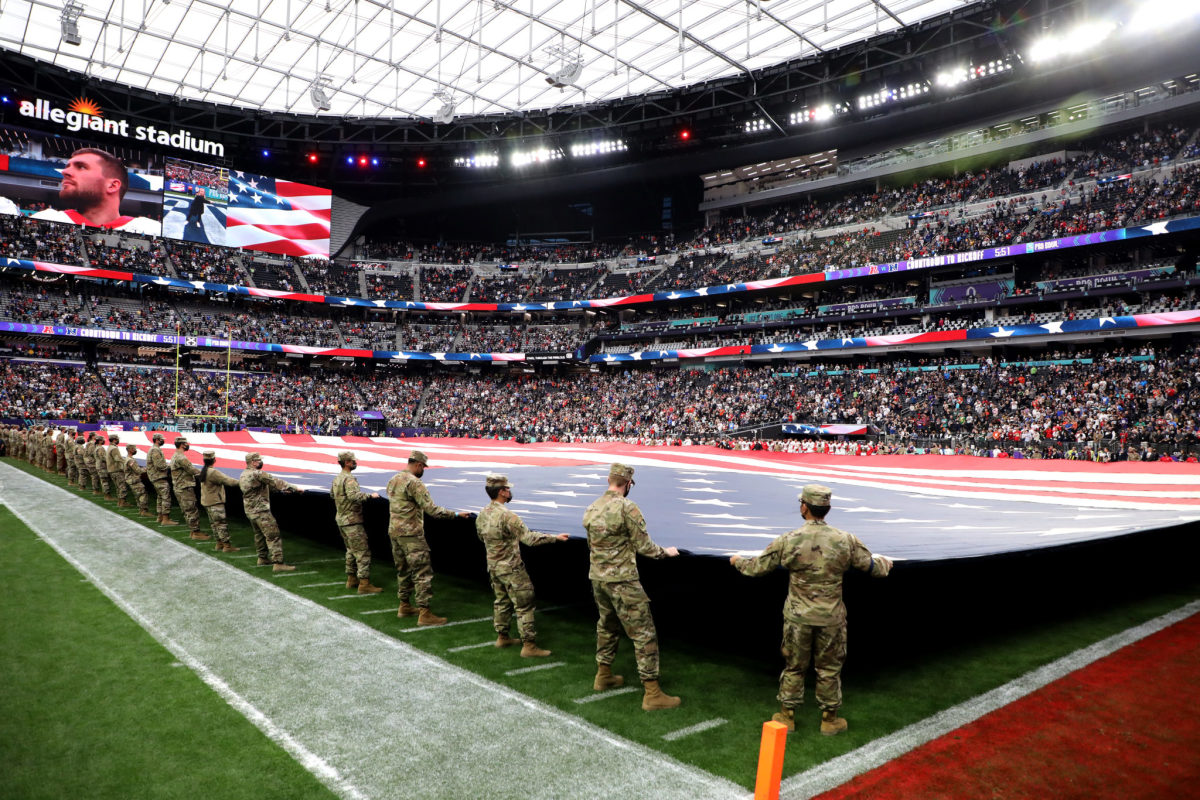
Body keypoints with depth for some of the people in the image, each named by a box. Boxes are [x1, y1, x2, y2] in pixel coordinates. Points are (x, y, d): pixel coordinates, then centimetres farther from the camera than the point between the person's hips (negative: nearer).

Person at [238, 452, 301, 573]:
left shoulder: (243, 475, 13)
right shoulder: (257, 474, -18)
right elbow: (275, 482, -19)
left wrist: (283, 489, 19)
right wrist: (294, 488, -14)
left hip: (250, 511, 10)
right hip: (261, 511, -10)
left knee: (259, 534, 24)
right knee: (273, 536, -11)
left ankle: (262, 558, 35)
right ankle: (278, 563, -15)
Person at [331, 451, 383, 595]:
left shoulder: (336, 479, 12)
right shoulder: (349, 479, -19)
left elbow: (332, 494, 28)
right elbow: (354, 495, -34)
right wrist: (370, 495, -27)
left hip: (341, 519, 10)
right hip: (352, 521, -10)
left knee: (351, 550, 19)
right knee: (363, 552, -8)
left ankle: (351, 579, 25)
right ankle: (364, 584, -9)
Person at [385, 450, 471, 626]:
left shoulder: (393, 480, 11)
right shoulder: (414, 482, -17)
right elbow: (432, 510, -21)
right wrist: (456, 514, -16)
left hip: (393, 531, 9)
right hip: (411, 534, -9)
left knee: (403, 570, 20)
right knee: (422, 573, -4)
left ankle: (404, 606, 29)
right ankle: (424, 614, -3)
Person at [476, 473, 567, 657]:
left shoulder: (482, 515, 1)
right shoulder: (507, 516, -26)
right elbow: (530, 538, -27)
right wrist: (555, 537, -22)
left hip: (493, 566, 8)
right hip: (511, 569, -8)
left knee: (502, 601, 23)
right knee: (524, 606, -1)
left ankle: (502, 637, 34)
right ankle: (529, 646, 3)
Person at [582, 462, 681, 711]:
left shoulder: (591, 510, 4)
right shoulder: (627, 507, -17)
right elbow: (644, 547, -14)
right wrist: (666, 552, 4)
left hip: (597, 578, 7)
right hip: (622, 581, -7)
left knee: (607, 625, 25)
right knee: (644, 634, 0)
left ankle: (603, 675, 37)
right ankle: (652, 693, 3)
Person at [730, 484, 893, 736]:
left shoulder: (788, 541, -13)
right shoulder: (846, 541, -10)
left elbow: (757, 567, -3)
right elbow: (874, 567, 3)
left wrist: (738, 561, 18)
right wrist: (885, 562, 28)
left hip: (798, 617, 0)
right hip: (831, 618, 1)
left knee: (794, 666, 15)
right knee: (829, 669, 16)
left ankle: (786, 715, 26)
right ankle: (829, 719, 28)